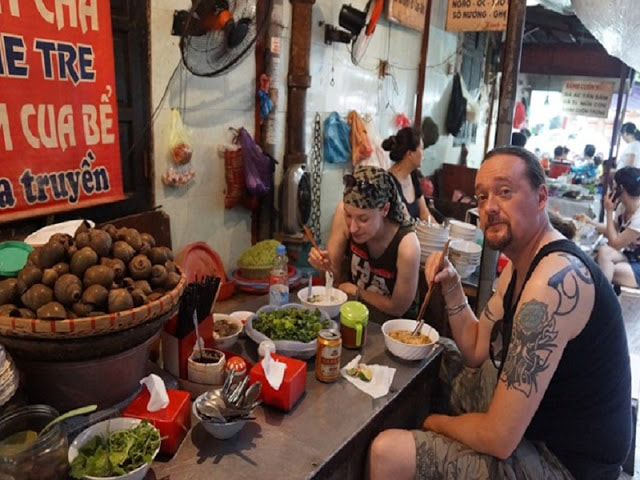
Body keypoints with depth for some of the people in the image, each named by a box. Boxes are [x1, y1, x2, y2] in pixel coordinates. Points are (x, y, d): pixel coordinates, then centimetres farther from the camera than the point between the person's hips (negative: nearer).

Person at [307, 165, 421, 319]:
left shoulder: (407, 246, -27)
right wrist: (326, 265, -24)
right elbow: (340, 277, -5)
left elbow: (398, 308, -12)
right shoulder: (344, 211, -17)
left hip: (391, 324, -2)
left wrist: (356, 291, -6)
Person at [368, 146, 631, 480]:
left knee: (387, 453, -19)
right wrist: (451, 288, -6)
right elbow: (476, 351, 8)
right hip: (534, 418, 10)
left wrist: (438, 422, -9)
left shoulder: (555, 278, -30)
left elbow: (499, 439, -29)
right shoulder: (518, 265, 2)